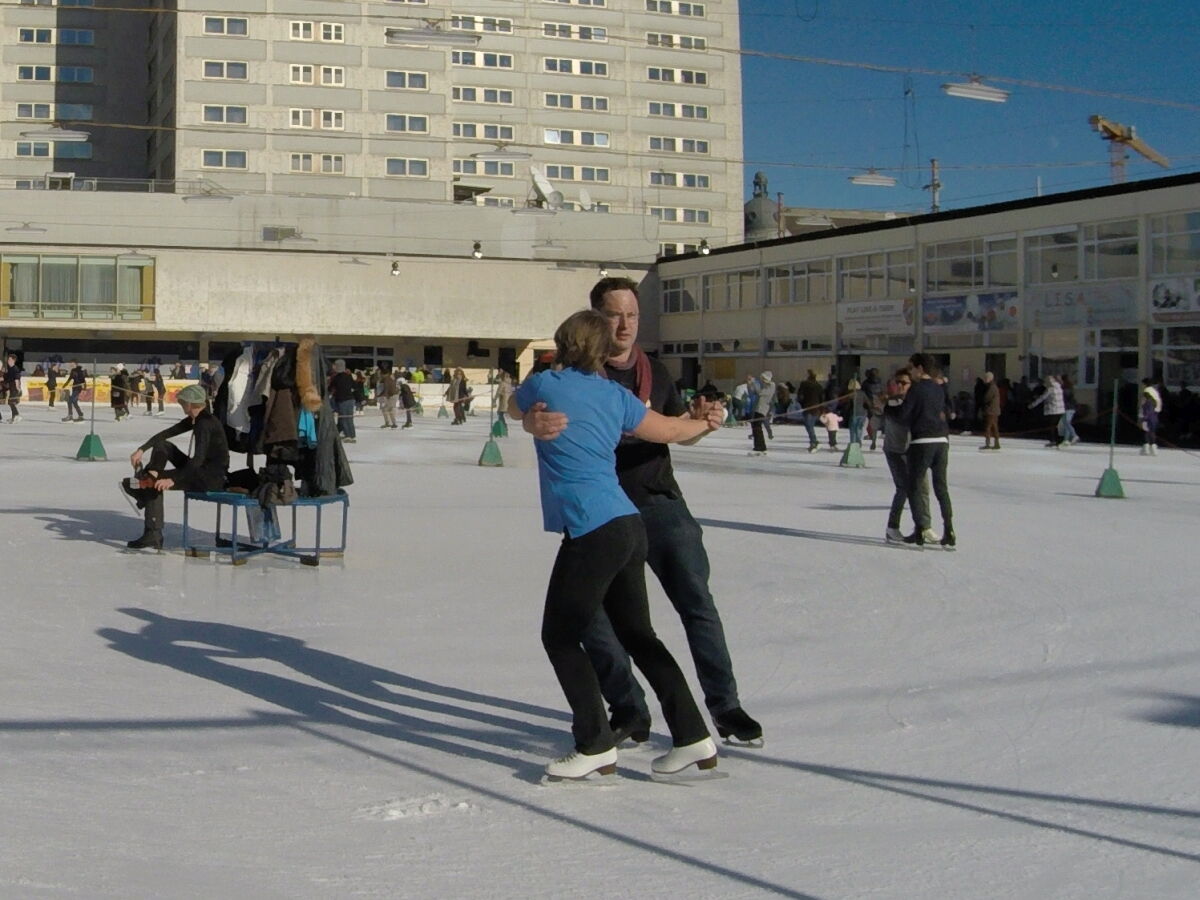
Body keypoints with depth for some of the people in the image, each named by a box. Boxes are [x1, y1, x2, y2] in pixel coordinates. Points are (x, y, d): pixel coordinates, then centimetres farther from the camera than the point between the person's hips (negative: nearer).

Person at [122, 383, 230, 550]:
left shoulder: (205, 424, -21)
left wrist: (173, 480, -33)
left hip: (212, 478, -10)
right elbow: (167, 433, 11)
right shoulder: (194, 420, 9)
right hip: (200, 470, 10)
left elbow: (198, 459, -29)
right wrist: (141, 450, 0)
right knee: (162, 446, 13)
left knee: (157, 484, -15)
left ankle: (153, 536, -9)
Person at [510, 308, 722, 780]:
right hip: (629, 526, 7)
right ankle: (693, 738, 20)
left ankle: (596, 747, 10)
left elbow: (513, 406, 21)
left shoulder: (543, 384, -2)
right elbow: (671, 430, 19)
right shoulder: (615, 395, 10)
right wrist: (706, 423, 40)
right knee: (637, 633, 17)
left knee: (560, 637, 7)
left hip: (591, 532, -7)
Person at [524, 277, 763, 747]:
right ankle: (629, 710, 15)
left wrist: (700, 418, -6)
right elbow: (527, 407, -16)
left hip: (661, 503, 2)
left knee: (697, 604, 1)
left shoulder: (655, 372, 9)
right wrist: (535, 421, -41)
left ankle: (725, 706, 11)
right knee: (592, 614, -1)